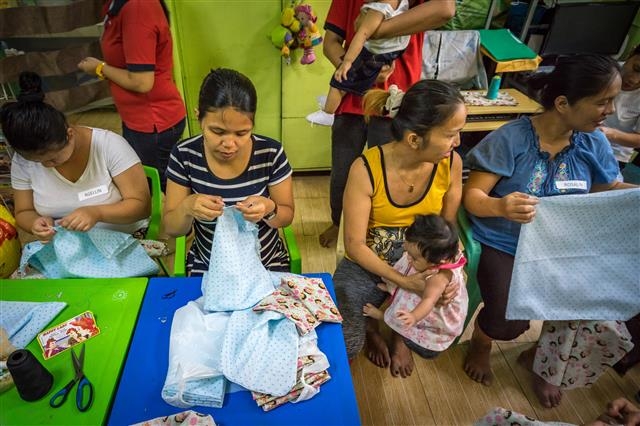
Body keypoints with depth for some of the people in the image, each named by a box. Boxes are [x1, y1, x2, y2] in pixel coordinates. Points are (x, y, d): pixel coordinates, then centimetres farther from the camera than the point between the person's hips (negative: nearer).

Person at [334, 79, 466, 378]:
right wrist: (403, 281, -28)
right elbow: (355, 244, -21)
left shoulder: (451, 163, -15)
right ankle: (371, 328, 25)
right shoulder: (367, 169, -26)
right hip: (369, 260, -2)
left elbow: (447, 225, -1)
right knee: (344, 347, -13)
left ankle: (402, 334, 23)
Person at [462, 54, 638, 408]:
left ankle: (539, 359, 27)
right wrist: (500, 206, -41)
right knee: (509, 323, -22)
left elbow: (610, 190, 12)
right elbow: (472, 196, -19)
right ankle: (480, 343, 21)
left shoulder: (594, 144, -1)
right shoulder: (510, 139, -19)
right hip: (503, 245, -5)